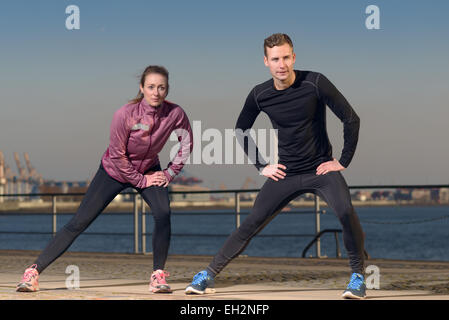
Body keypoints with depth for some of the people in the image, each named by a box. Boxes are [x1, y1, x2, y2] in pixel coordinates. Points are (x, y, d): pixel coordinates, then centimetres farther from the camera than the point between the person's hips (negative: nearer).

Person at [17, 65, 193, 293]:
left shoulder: (175, 114, -22)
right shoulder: (125, 114, -31)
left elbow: (187, 143, -2)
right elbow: (117, 155, -21)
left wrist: (171, 172, -5)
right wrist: (139, 180, -15)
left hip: (149, 170, 2)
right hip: (114, 170, -2)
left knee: (163, 214, -24)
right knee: (79, 223, -4)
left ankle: (158, 275, -10)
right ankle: (34, 271, 1)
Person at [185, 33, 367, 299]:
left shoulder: (315, 83, -15)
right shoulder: (260, 95, -5)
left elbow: (351, 119, -10)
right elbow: (241, 130, 14)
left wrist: (343, 161, -10)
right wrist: (261, 165, 8)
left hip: (322, 168, -3)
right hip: (285, 174, 3)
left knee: (346, 212, -28)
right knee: (252, 224, -1)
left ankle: (358, 276, -10)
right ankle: (209, 275, 9)